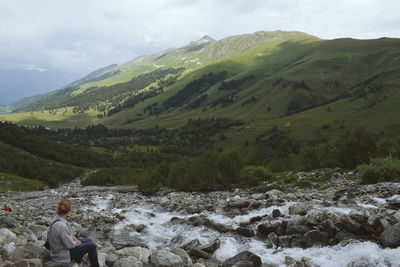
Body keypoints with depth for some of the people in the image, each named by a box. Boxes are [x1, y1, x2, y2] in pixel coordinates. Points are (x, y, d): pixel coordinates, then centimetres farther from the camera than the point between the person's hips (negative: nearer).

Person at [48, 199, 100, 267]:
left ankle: (77, 261, 35)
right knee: (92, 245, -6)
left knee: (89, 240, 18)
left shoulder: (56, 220, -5)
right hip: (63, 254, -9)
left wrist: (76, 240, 2)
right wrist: (77, 243, -6)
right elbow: (69, 245, -26)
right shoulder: (61, 226, -35)